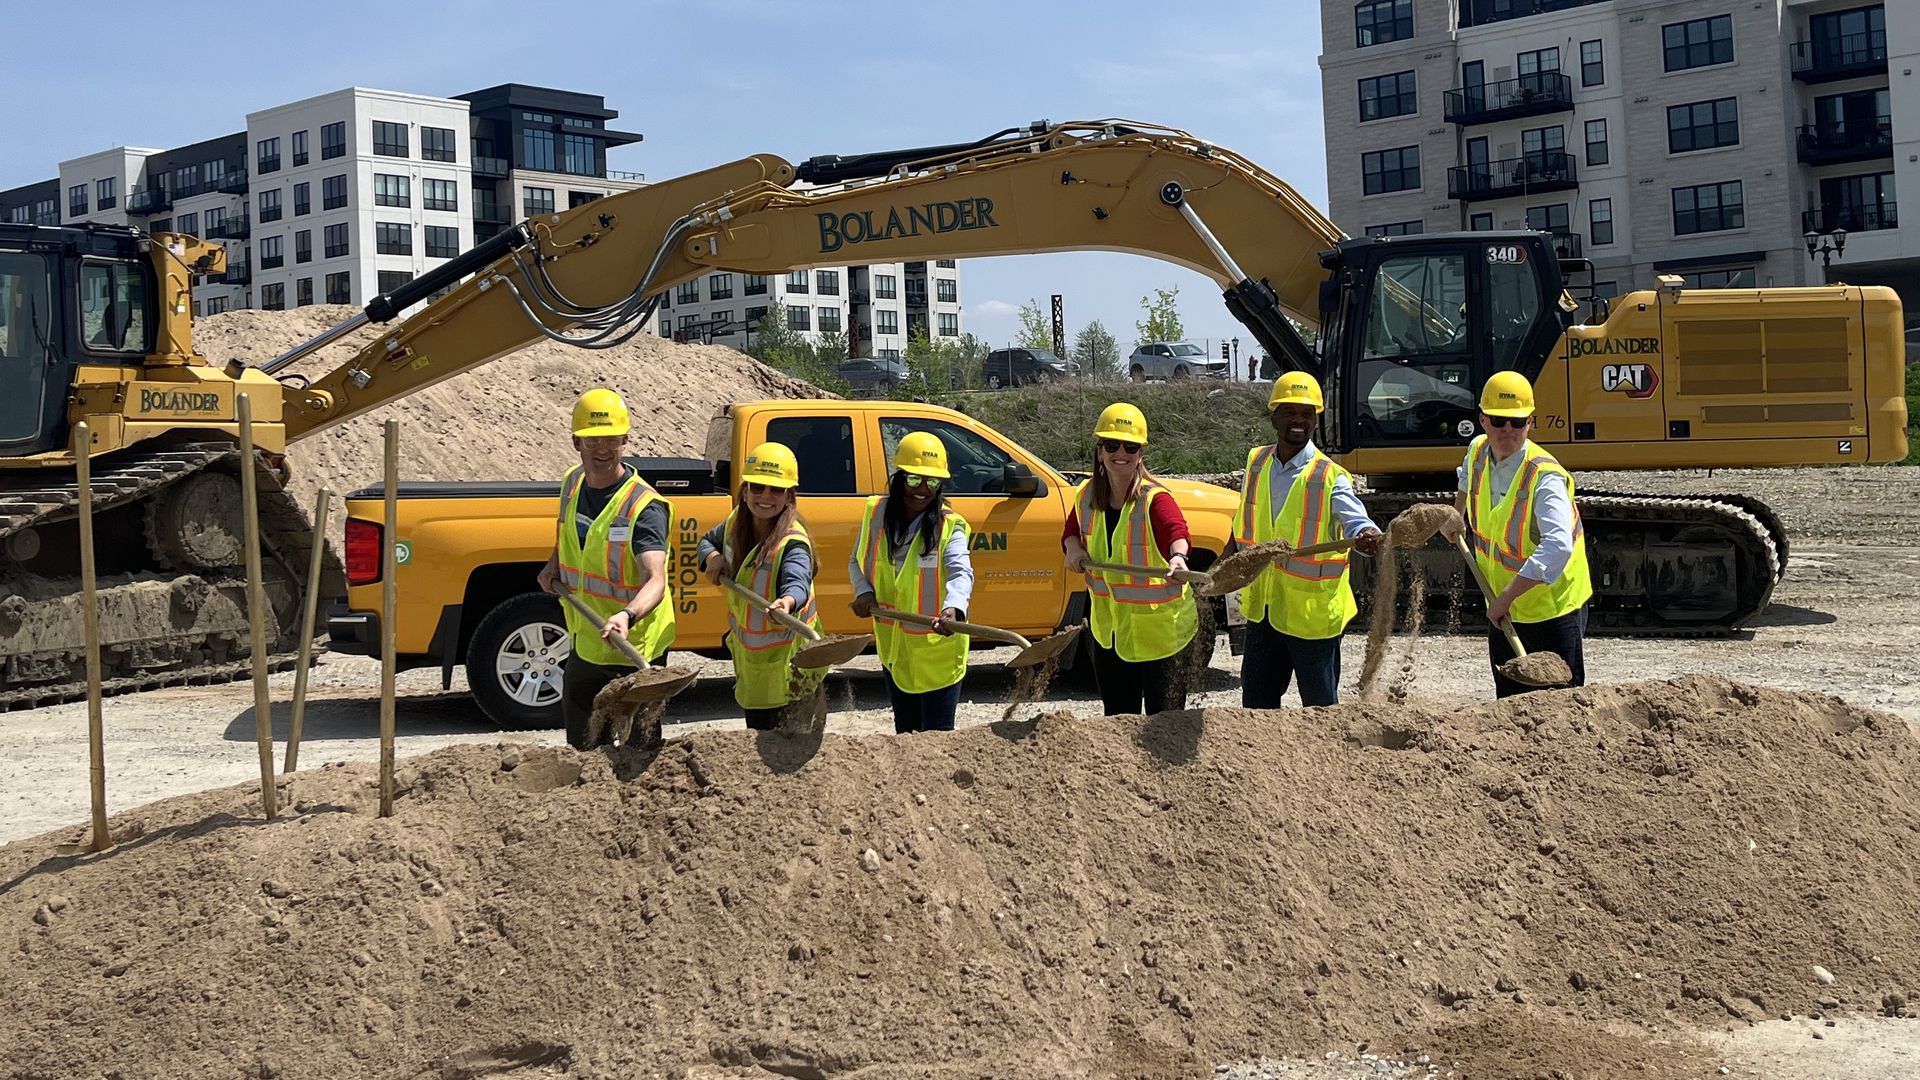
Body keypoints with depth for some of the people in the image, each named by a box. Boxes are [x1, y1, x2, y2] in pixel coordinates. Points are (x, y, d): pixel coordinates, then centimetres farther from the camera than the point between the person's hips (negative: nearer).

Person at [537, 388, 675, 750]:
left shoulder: (644, 506, -22)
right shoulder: (572, 482, 1)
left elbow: (655, 579, -34)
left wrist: (627, 616, -53)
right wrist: (554, 564, 5)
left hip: (633, 649, -7)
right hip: (584, 643, 7)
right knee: (579, 745, 22)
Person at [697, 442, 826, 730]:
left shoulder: (792, 543, -25)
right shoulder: (736, 522, -3)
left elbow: (797, 582, -45)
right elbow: (708, 540, 19)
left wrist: (787, 602, -68)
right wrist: (712, 557, -5)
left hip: (789, 666, -7)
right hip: (749, 658, 7)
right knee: (757, 734, 22)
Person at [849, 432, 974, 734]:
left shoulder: (949, 526, -14)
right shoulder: (876, 513, -2)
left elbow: (960, 572, -28)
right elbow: (857, 562, 11)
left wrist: (953, 608, -49)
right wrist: (864, 592, -10)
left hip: (937, 650, -4)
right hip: (893, 647, 4)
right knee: (905, 731, 19)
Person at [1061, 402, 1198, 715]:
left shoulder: (1155, 499, -19)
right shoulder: (1087, 496, 0)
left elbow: (1176, 529, -40)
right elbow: (1071, 531, 19)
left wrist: (1177, 556, -63)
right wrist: (1074, 549, -5)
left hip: (1160, 632, -6)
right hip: (1109, 631, 6)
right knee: (1117, 720, 18)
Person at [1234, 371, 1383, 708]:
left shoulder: (1329, 477, -13)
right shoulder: (1256, 463, 3)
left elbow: (1356, 520, -29)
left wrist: (1367, 536, -50)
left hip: (1311, 612, -5)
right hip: (1262, 607, 5)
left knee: (1319, 705, 6)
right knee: (1256, 702, 16)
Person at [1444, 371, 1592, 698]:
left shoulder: (1546, 477, -27)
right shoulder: (1478, 451, -4)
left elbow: (1557, 548, -39)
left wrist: (1507, 597, -40)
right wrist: (1456, 517, 30)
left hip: (1552, 608, -7)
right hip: (1501, 608, 7)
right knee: (1509, 699, 15)